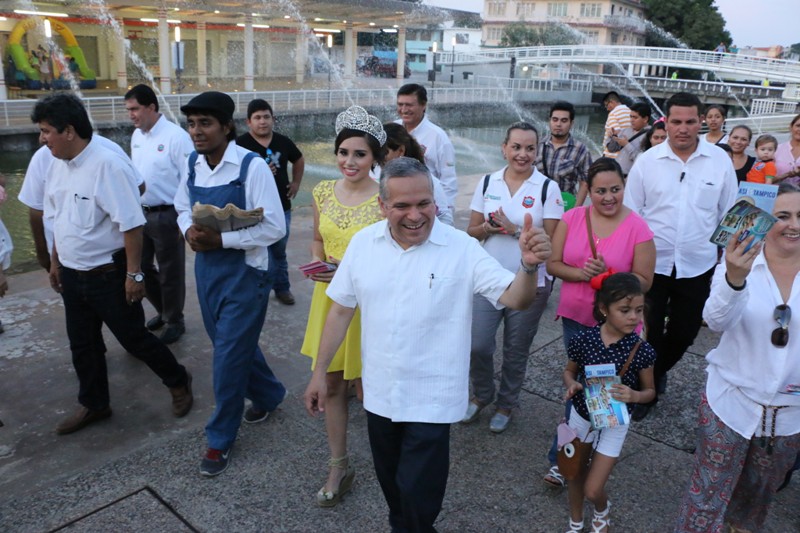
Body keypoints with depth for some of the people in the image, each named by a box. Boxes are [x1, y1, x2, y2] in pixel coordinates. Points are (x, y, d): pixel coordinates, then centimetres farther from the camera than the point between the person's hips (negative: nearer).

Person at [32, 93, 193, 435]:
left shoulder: (108, 166, -22)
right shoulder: (57, 165, 3)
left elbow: (131, 224, -23)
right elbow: (58, 219, 14)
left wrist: (134, 274, -22)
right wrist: (55, 261, 19)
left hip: (107, 275, -8)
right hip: (72, 274, 8)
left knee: (134, 338, 6)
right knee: (82, 344, 18)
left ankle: (179, 382, 29)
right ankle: (93, 404, 37)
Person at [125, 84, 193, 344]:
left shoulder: (175, 136, -17)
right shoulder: (136, 135, 8)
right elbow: (135, 173, 16)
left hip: (167, 215, -8)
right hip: (140, 212, 8)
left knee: (170, 272, 6)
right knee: (141, 266, 17)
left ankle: (175, 321, 25)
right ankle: (162, 311, 38)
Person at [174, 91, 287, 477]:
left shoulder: (252, 166, -18)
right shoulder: (191, 165, 1)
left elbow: (274, 228, -20)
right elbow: (182, 208, 16)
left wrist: (220, 239, -23)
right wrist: (189, 230, -7)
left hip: (244, 270, -7)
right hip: (205, 267, 7)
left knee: (229, 354, 1)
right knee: (233, 344, 20)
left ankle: (220, 439, 21)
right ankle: (268, 395, 47)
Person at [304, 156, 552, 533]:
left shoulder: (462, 249, -15)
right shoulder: (363, 243, -6)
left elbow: (515, 299, -18)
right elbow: (341, 309, 2)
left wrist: (529, 265, -40)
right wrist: (319, 372, 5)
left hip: (431, 399, -4)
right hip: (379, 392, 4)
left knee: (418, 492, 5)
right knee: (390, 483, 23)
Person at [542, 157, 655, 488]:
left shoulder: (637, 228, -12)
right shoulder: (572, 218, -3)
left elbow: (644, 282, -8)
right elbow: (553, 264, -2)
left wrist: (608, 273, -23)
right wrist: (582, 273, -20)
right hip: (575, 317, 3)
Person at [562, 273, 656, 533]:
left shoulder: (641, 349, -19)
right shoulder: (583, 340, -17)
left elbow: (650, 390, -5)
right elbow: (569, 370, 1)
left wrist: (634, 396, -28)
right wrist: (571, 385, -21)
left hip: (614, 424, -1)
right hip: (580, 417, 2)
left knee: (593, 489, 1)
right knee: (576, 475, 19)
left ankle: (602, 510, 38)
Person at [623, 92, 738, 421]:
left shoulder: (720, 161, -2)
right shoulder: (647, 161, -4)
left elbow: (729, 215, 6)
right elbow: (630, 214, 1)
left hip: (698, 266, 2)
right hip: (652, 263, -1)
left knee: (684, 332, 14)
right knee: (649, 332, 6)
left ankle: (656, 373, 42)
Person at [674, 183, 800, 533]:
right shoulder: (739, 265, -12)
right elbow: (717, 321, -29)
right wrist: (735, 278, -48)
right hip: (731, 401, -3)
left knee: (759, 492, 24)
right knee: (709, 493, 6)